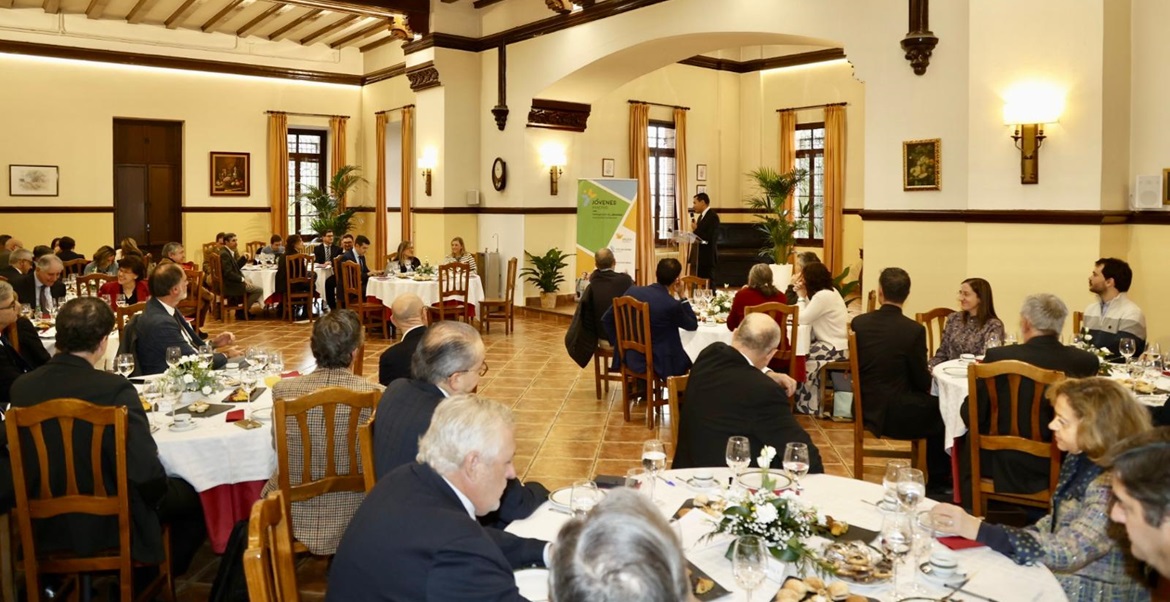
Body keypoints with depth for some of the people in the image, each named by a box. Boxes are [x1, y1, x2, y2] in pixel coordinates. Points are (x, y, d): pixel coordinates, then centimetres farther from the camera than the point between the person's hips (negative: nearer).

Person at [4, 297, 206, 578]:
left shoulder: (22, 386, -9)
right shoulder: (114, 388, -26)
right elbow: (147, 476, -28)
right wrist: (157, 493, -5)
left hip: (45, 524, 6)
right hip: (109, 524, -6)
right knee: (192, 494, 18)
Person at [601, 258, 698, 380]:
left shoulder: (633, 291, -7)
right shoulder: (672, 305, -20)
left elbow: (606, 319, 2)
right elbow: (693, 325, -1)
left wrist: (618, 343, 11)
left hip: (632, 358, 5)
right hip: (659, 363, -5)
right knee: (686, 361, 26)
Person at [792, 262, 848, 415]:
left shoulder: (823, 296, -20)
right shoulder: (829, 291, 12)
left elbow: (803, 319, -20)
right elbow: (809, 315, 12)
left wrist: (801, 296, -8)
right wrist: (803, 296, 4)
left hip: (836, 349, -10)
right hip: (835, 344, 10)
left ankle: (805, 405, 9)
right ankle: (809, 404, 12)